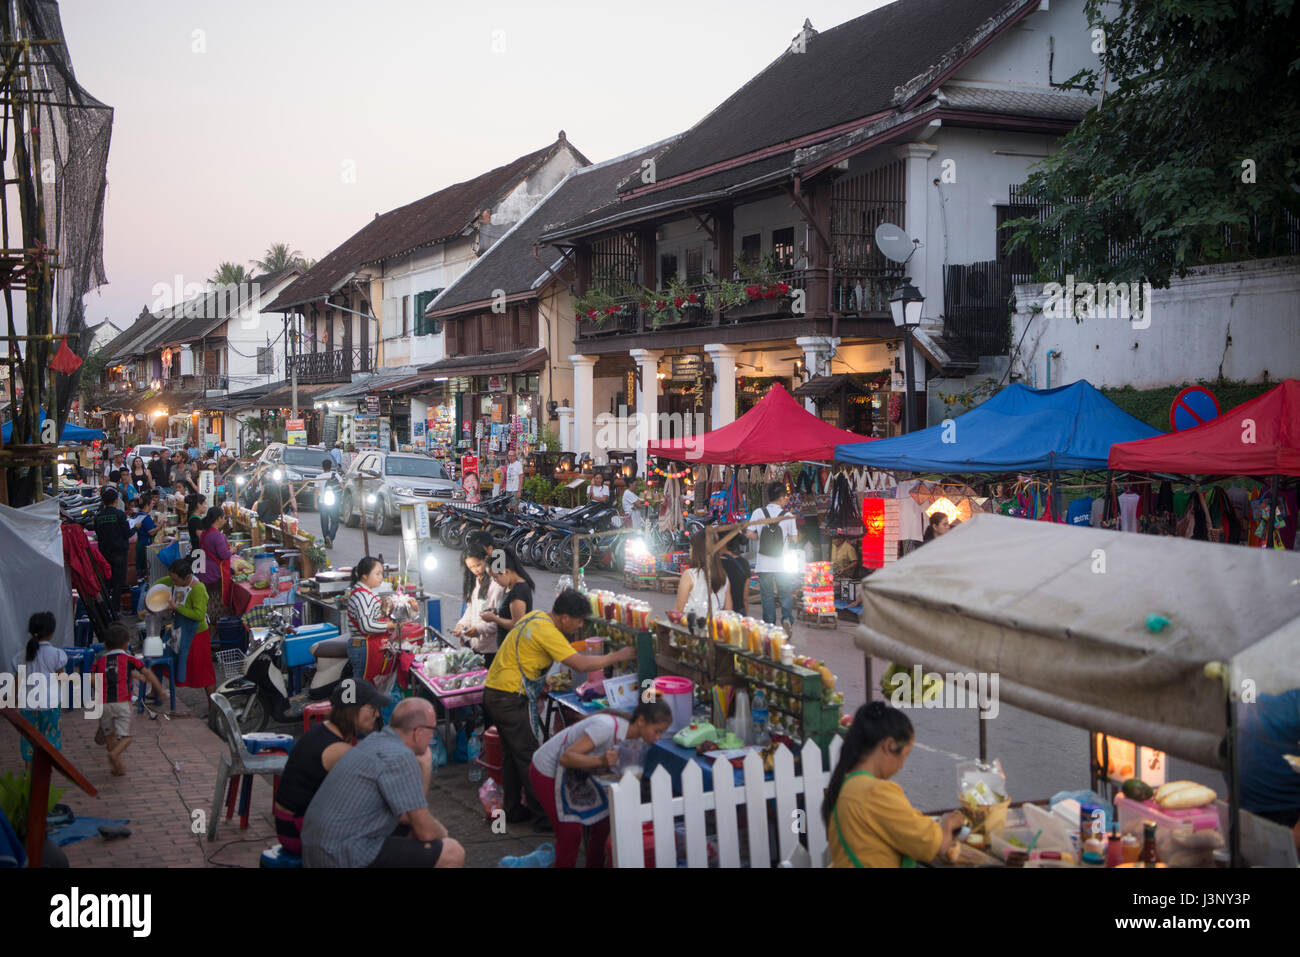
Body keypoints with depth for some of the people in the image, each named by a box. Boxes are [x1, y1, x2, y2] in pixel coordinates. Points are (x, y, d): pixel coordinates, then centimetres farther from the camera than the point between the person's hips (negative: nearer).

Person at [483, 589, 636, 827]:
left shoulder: (537, 617, 9)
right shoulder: (546, 631, -21)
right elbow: (580, 664, -22)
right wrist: (618, 656, -14)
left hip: (494, 693, 10)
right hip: (511, 698, -10)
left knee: (512, 754, 17)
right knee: (529, 757, -2)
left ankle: (513, 810, 27)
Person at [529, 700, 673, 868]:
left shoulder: (635, 738, -7)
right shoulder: (608, 727, -33)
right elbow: (566, 758, -36)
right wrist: (601, 760, -48)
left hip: (575, 773, 8)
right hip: (546, 773, -8)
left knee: (603, 821, 2)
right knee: (570, 833, -10)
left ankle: (595, 865, 18)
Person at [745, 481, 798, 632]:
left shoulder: (758, 512, -4)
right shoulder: (788, 516, -4)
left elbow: (750, 534, -8)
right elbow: (795, 538, -1)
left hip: (764, 564, 1)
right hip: (783, 564, -1)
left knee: (767, 596, 8)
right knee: (786, 594, 13)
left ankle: (770, 624, 8)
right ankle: (787, 618, -6)